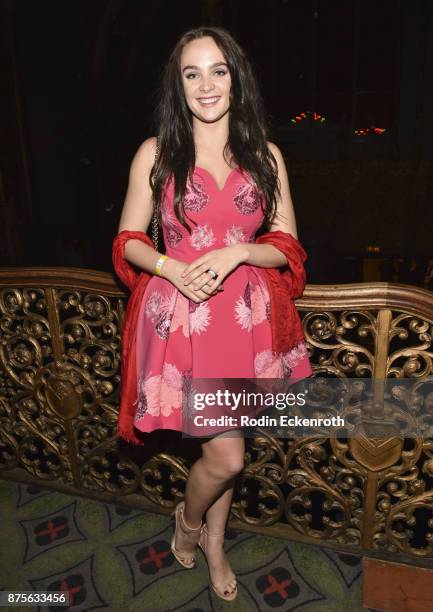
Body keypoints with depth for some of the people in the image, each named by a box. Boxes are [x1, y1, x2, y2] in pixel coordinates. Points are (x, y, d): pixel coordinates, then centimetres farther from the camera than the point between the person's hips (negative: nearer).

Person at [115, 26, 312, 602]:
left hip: (246, 314, 3)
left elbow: (287, 245, 3)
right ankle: (189, 518, 35)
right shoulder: (156, 154, -1)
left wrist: (235, 253, -15)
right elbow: (129, 240, 3)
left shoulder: (265, 155, 4)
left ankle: (214, 542, 44)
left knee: (225, 446, 16)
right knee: (227, 455, -2)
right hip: (182, 314, -2)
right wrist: (171, 267, -16)